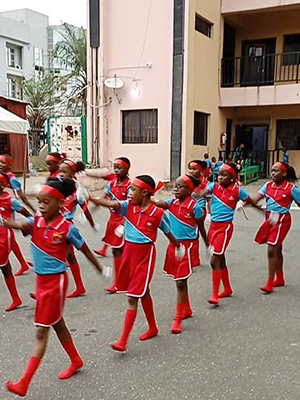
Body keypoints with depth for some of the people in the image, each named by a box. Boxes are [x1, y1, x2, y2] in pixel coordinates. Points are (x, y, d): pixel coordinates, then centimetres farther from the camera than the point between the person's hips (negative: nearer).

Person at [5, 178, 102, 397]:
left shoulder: (67, 228, -15)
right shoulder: (36, 222, -1)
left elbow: (85, 250, -3)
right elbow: (20, 226, -23)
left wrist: (101, 270, 10)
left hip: (56, 281, -7)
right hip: (41, 280, 7)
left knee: (41, 331, -2)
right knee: (57, 324, 20)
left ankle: (24, 383, 4)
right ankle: (76, 361, 40)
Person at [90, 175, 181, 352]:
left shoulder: (157, 213, -13)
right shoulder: (129, 206, -2)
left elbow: (169, 233, 0)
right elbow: (110, 203, -18)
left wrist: (179, 247, 15)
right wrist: (90, 198, -33)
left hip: (145, 256, -6)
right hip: (129, 253, 6)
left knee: (132, 298, -6)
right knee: (143, 293, 20)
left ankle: (123, 341, 1)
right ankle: (153, 328, 40)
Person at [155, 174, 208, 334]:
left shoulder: (194, 206, -12)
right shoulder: (172, 203, 3)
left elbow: (201, 227, -2)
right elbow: (157, 204, -13)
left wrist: (207, 245, 6)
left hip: (188, 246, -6)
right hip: (174, 244, 6)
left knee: (180, 282, -5)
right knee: (180, 280, 18)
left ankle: (178, 318, 4)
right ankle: (186, 310, 38)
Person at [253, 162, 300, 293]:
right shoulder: (268, 186, 3)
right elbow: (256, 199, -7)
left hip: (281, 220, -6)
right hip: (270, 218, 6)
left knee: (272, 250, -10)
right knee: (277, 249, 18)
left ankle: (270, 283, -2)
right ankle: (280, 279, 33)